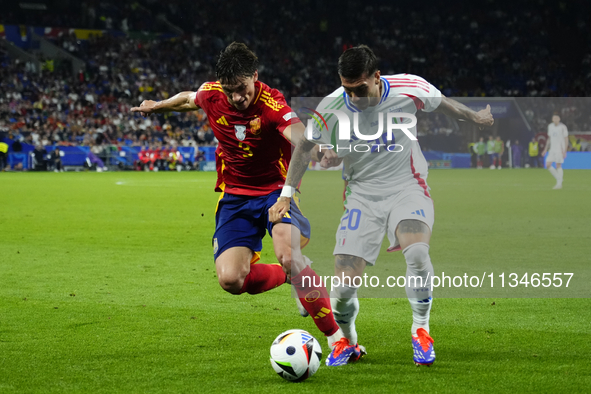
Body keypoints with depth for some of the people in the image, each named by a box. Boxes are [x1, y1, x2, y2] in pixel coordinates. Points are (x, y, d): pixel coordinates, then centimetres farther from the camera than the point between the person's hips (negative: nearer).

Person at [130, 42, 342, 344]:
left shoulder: (271, 104, -24)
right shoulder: (211, 95, -7)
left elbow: (299, 136, -44)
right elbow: (189, 99, 19)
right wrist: (157, 106, 37)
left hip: (275, 190, -4)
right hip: (234, 197, 4)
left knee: (289, 256, -32)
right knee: (230, 280, -15)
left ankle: (335, 335, -18)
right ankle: (296, 276, 15)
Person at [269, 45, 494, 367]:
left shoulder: (408, 89, -14)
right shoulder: (332, 107, -13)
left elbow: (444, 104, 8)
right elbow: (304, 146, 5)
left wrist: (475, 118, 24)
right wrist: (287, 194, 2)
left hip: (407, 186, -1)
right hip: (362, 194, 1)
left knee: (416, 251, -32)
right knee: (344, 283, -13)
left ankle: (420, 330, -9)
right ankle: (347, 342, 19)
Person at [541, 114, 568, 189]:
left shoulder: (563, 127, -9)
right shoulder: (550, 126, 10)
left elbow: (566, 140, -8)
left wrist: (564, 151, -15)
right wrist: (545, 150, 15)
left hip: (560, 149, -6)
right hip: (552, 149, 6)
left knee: (558, 165, -7)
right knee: (548, 165, -3)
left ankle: (559, 184, 1)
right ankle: (559, 179, 11)